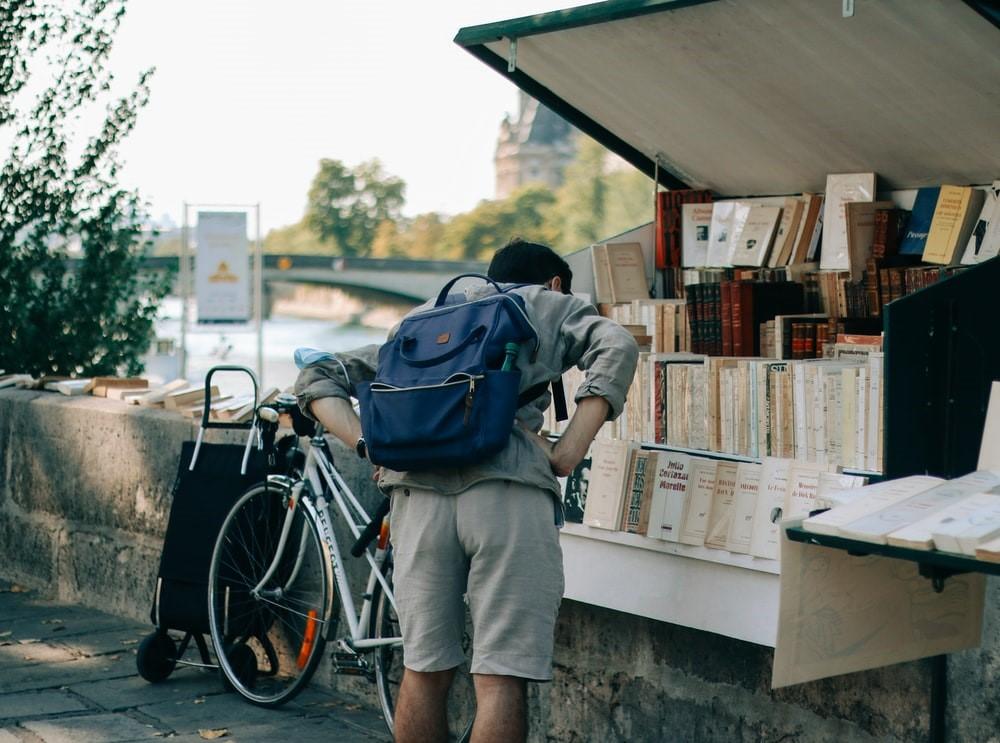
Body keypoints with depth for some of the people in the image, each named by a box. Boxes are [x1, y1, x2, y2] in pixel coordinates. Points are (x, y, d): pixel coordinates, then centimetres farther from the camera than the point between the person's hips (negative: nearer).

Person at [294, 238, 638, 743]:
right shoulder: (554, 305, 23)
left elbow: (318, 379, 27)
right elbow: (616, 347, 1)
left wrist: (370, 445, 13)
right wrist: (568, 453, -1)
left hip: (417, 490, 4)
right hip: (510, 491, -4)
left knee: (424, 671, 13)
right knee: (501, 679, -3)